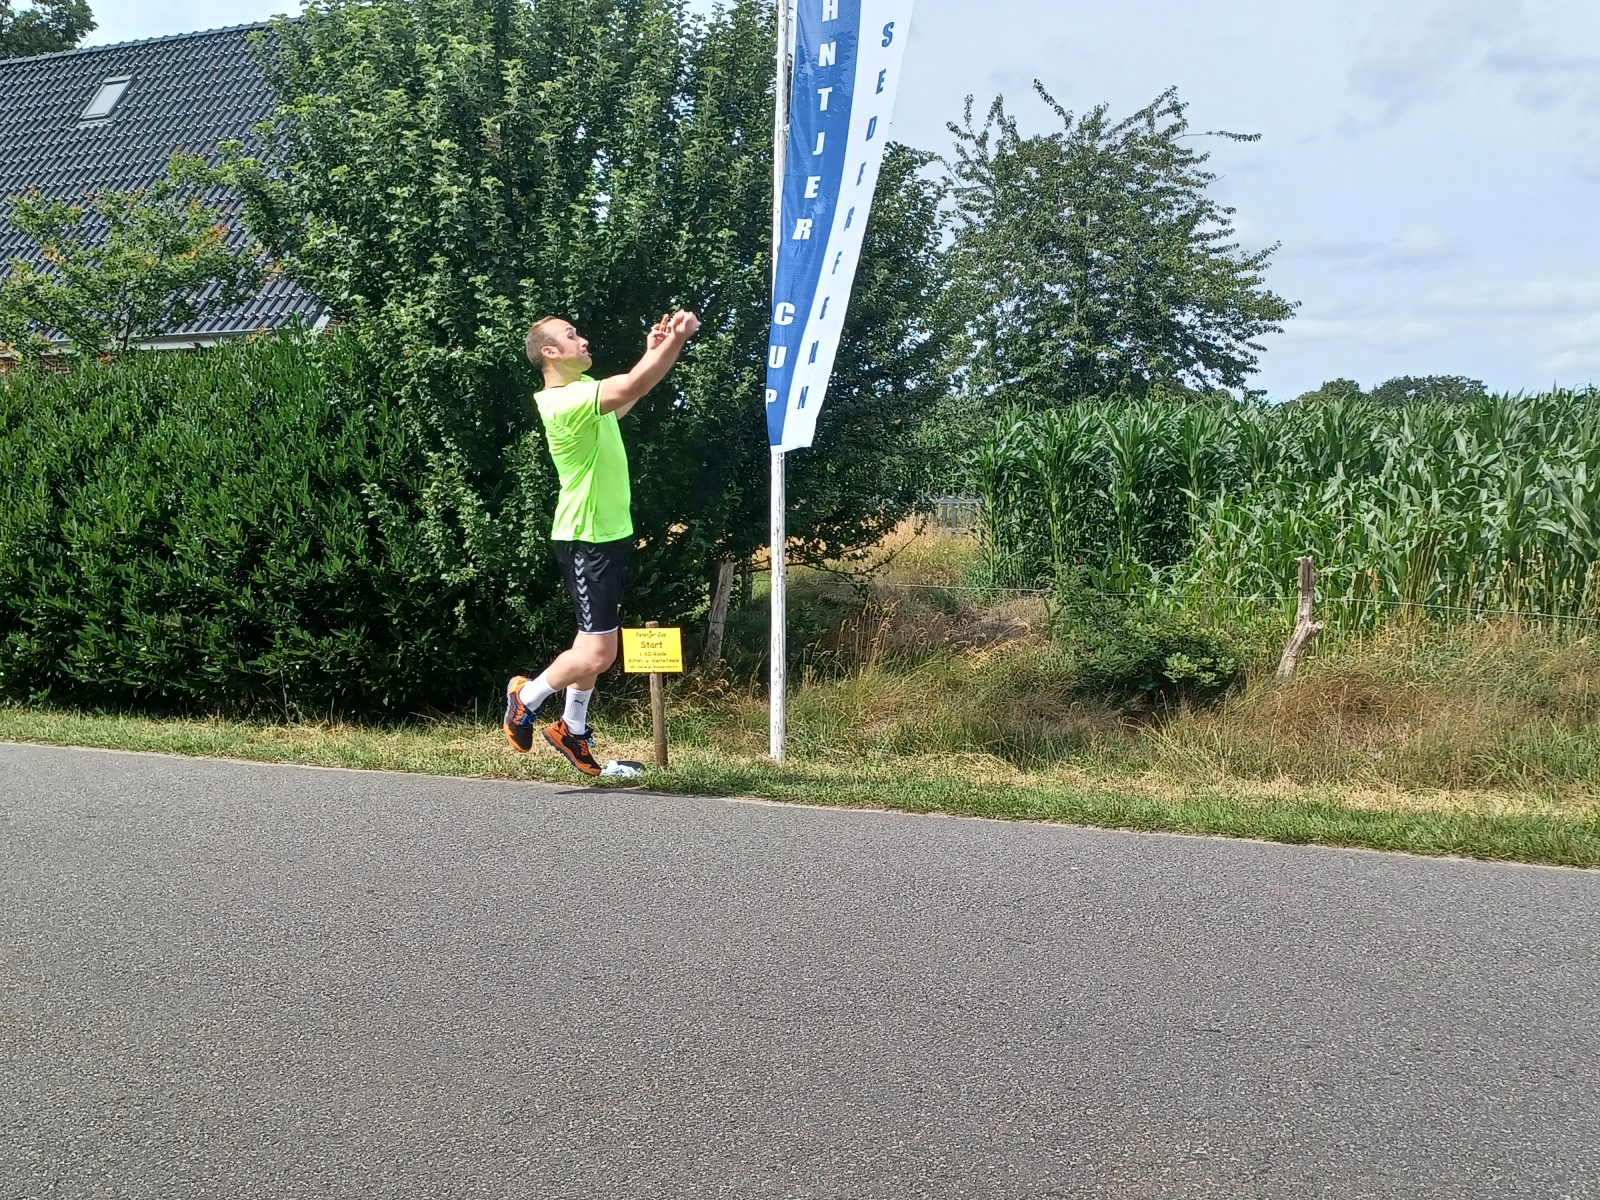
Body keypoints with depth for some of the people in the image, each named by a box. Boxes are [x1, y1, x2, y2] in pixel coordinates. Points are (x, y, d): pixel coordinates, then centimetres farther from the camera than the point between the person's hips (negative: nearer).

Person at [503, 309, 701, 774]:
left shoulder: (582, 387, 8)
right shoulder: (564, 402, -23)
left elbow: (629, 395, 24)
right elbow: (633, 387, -33)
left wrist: (656, 348, 10)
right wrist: (675, 339, -29)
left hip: (610, 532, 10)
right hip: (586, 540, -10)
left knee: (594, 641, 17)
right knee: (598, 653, -8)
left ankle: (572, 729, 30)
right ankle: (527, 696, 14)